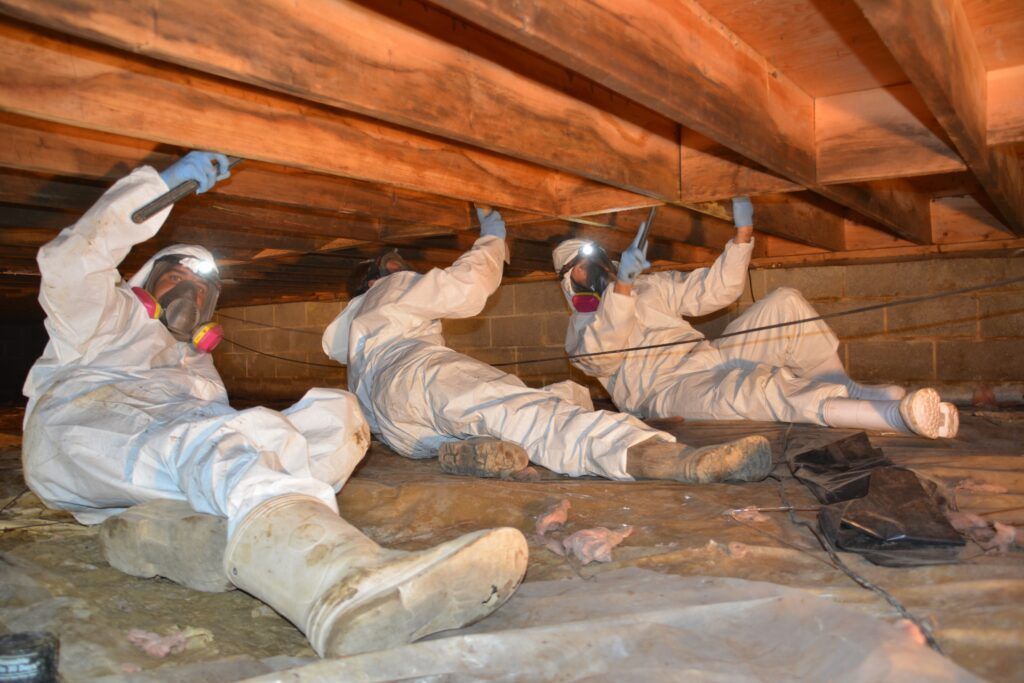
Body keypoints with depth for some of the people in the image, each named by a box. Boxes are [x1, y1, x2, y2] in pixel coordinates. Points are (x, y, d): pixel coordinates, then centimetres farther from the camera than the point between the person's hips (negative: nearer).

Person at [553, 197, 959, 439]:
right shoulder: (581, 331, 7)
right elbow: (601, 353, -19)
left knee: (785, 302, -4)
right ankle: (898, 415, -44)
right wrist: (621, 285, -31)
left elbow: (715, 290, 19)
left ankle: (841, 388, -13)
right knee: (758, 386, -36)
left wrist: (743, 233, 9)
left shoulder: (650, 287, 24)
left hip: (713, 361, 7)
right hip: (671, 391, -7)